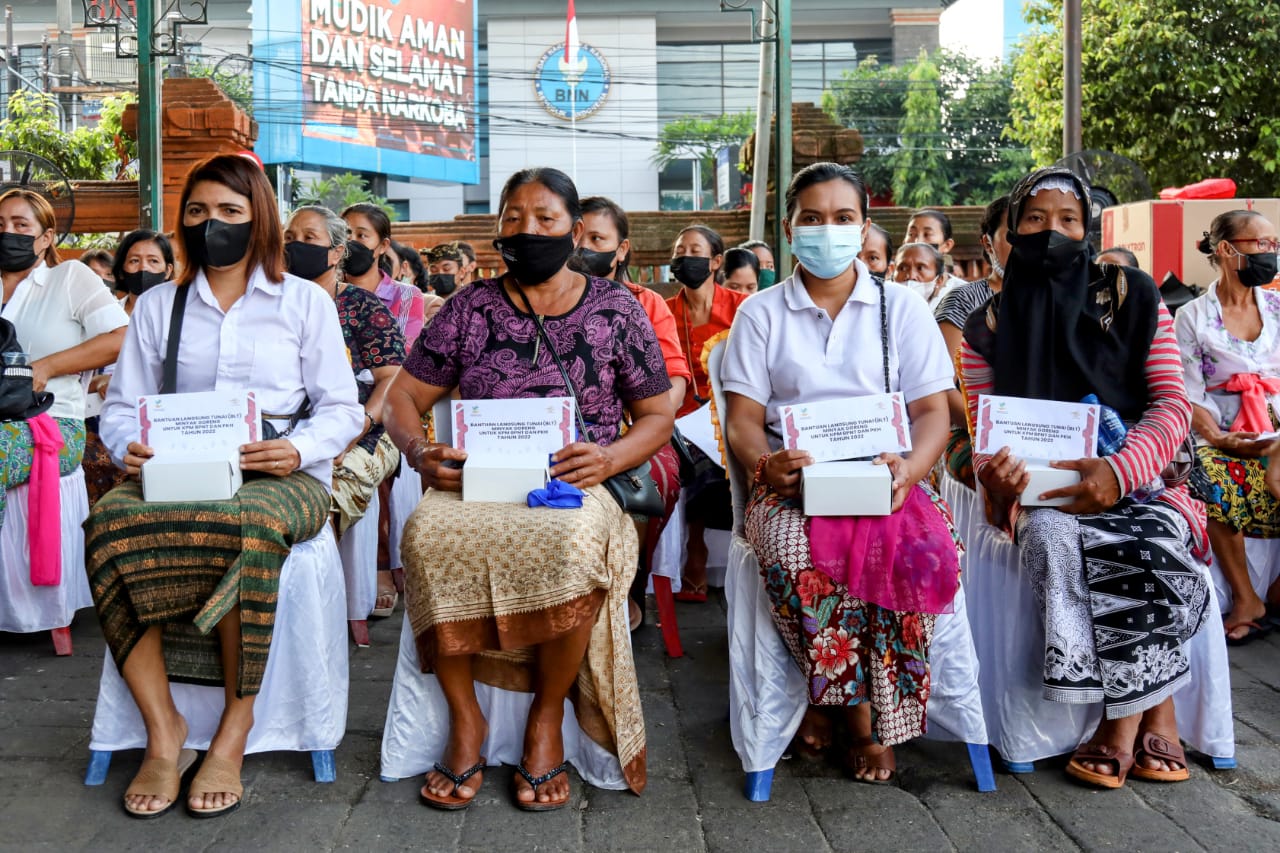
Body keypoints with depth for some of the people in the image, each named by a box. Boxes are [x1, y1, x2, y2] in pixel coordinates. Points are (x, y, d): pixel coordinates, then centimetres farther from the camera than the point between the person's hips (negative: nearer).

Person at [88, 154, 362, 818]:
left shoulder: (305, 301, 11)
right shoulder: (157, 305, 19)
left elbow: (342, 409, 5)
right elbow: (121, 406, 15)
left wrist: (300, 449, -16)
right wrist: (129, 447, -9)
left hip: (281, 478, -2)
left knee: (246, 523, -39)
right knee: (110, 522, -32)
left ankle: (235, 729, -22)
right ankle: (163, 731, -23)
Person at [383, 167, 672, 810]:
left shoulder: (616, 310, 10)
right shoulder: (469, 308, 13)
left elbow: (658, 416, 10)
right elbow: (403, 399, 14)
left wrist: (609, 457, -11)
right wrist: (421, 453, -8)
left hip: (574, 487, -1)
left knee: (573, 540, -37)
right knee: (429, 534, -33)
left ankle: (547, 717, -12)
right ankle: (465, 717, -13)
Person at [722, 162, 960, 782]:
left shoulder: (902, 309, 13)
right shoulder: (760, 314, 13)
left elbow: (932, 412, 6)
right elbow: (743, 418, 5)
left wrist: (910, 467, -17)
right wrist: (765, 464, -19)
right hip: (791, 485, 0)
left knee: (915, 546, -33)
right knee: (794, 551, -35)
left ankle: (828, 700, -11)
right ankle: (859, 713, -12)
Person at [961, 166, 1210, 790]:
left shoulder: (1133, 296, 5)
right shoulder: (989, 326, 9)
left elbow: (1172, 404, -2)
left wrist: (1119, 470, -21)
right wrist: (996, 472, -18)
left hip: (1132, 480, 0)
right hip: (1043, 489, 1)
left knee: (1146, 545, -34)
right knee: (1053, 540, -33)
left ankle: (1124, 718, -13)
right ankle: (1154, 716, -19)